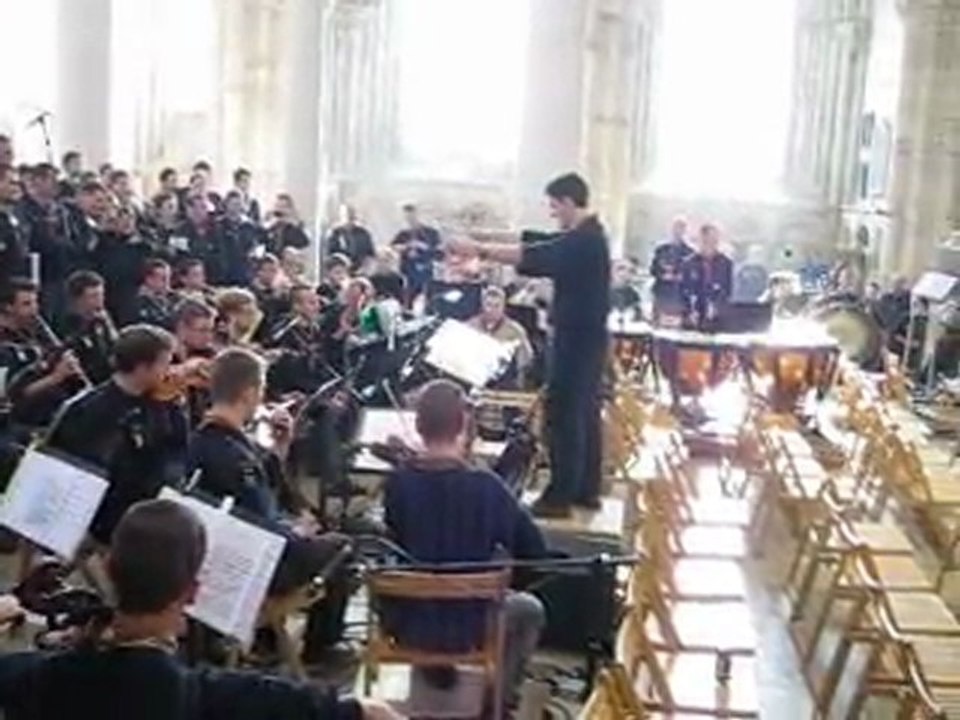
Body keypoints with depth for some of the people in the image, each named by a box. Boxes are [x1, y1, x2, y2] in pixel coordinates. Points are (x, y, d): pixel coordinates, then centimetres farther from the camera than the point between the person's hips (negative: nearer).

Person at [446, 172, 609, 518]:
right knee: (584, 411, 13)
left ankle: (560, 496, -1)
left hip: (577, 338, -10)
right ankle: (587, 489, 21)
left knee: (564, 414, -5)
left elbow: (531, 256, -28)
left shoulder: (583, 240, -20)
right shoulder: (586, 236, 12)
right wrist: (482, 247, 5)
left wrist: (478, 250, -23)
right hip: (587, 337, 10)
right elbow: (537, 245, 11)